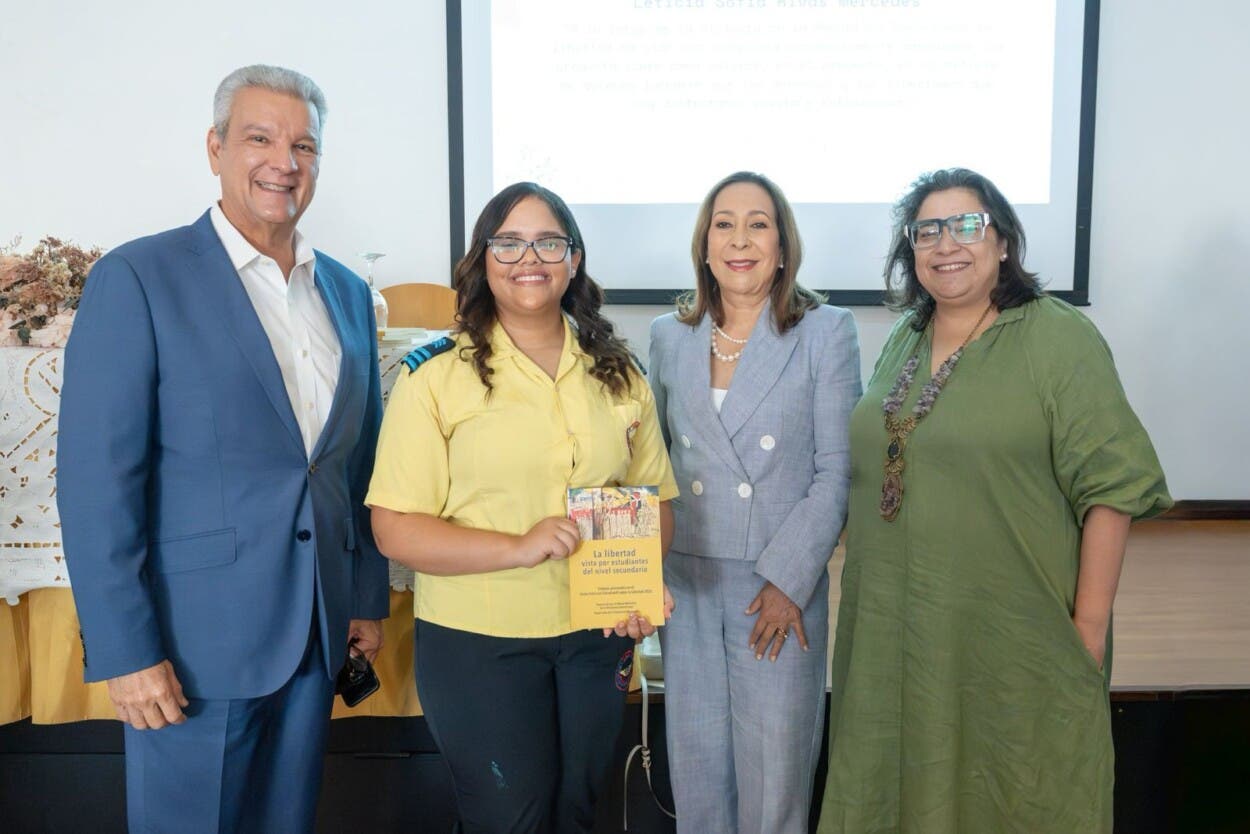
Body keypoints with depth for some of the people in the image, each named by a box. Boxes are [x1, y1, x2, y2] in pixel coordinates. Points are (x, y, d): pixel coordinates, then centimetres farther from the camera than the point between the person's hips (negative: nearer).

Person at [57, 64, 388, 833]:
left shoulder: (348, 293, 9)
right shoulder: (137, 279, -9)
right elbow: (96, 482, -12)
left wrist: (369, 598, 11)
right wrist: (124, 650, -14)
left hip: (317, 636, 5)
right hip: (196, 642, -5)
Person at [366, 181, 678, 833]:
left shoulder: (618, 376, 5)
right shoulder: (436, 376, -9)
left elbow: (655, 499, 10)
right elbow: (395, 530, -13)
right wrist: (519, 547, -26)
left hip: (597, 638, 4)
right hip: (477, 643, -4)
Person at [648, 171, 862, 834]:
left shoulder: (827, 333, -4)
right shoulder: (669, 336, 7)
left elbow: (837, 471, -6)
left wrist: (787, 581, -12)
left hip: (782, 585, -3)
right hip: (686, 581, 3)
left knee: (776, 769, 7)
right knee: (695, 760, 14)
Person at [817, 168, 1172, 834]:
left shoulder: (1058, 338, -9)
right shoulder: (902, 341, 10)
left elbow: (1111, 486, -13)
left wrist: (1091, 624, -15)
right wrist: (860, 559, 13)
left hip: (1012, 640, -5)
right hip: (892, 632, 6)